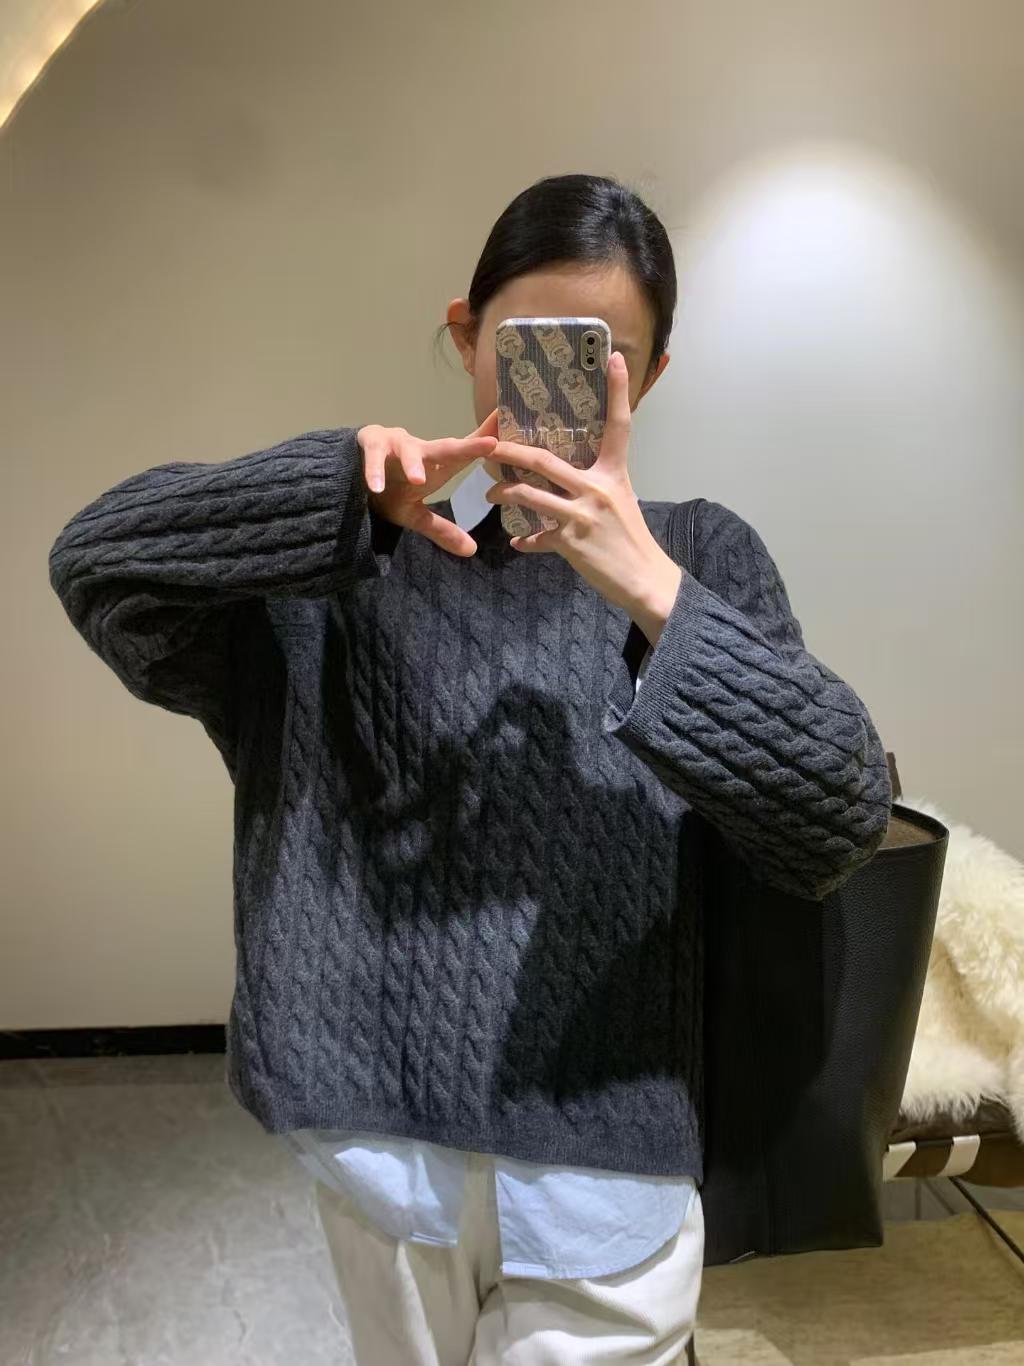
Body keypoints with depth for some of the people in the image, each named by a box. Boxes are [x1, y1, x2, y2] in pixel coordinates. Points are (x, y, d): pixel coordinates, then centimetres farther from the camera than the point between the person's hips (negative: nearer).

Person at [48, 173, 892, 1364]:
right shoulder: (356, 555, -2)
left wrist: (654, 592, -27)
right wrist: (343, 481, -23)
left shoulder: (701, 557, -4)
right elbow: (97, 564, -10)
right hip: (379, 1136, 2)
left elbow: (840, 828, -14)